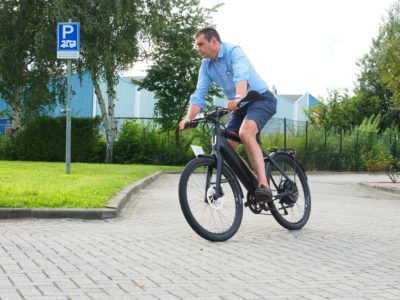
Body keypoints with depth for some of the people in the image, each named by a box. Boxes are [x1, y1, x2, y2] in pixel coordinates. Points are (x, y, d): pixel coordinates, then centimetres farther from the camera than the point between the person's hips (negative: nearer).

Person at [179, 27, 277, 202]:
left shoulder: (233, 51, -18)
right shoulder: (206, 66, 2)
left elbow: (241, 77, -37)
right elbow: (199, 95, -4)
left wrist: (238, 98, -56)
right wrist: (189, 118, -22)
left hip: (261, 98, -8)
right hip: (238, 107, 8)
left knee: (245, 133, -33)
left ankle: (264, 186, -42)